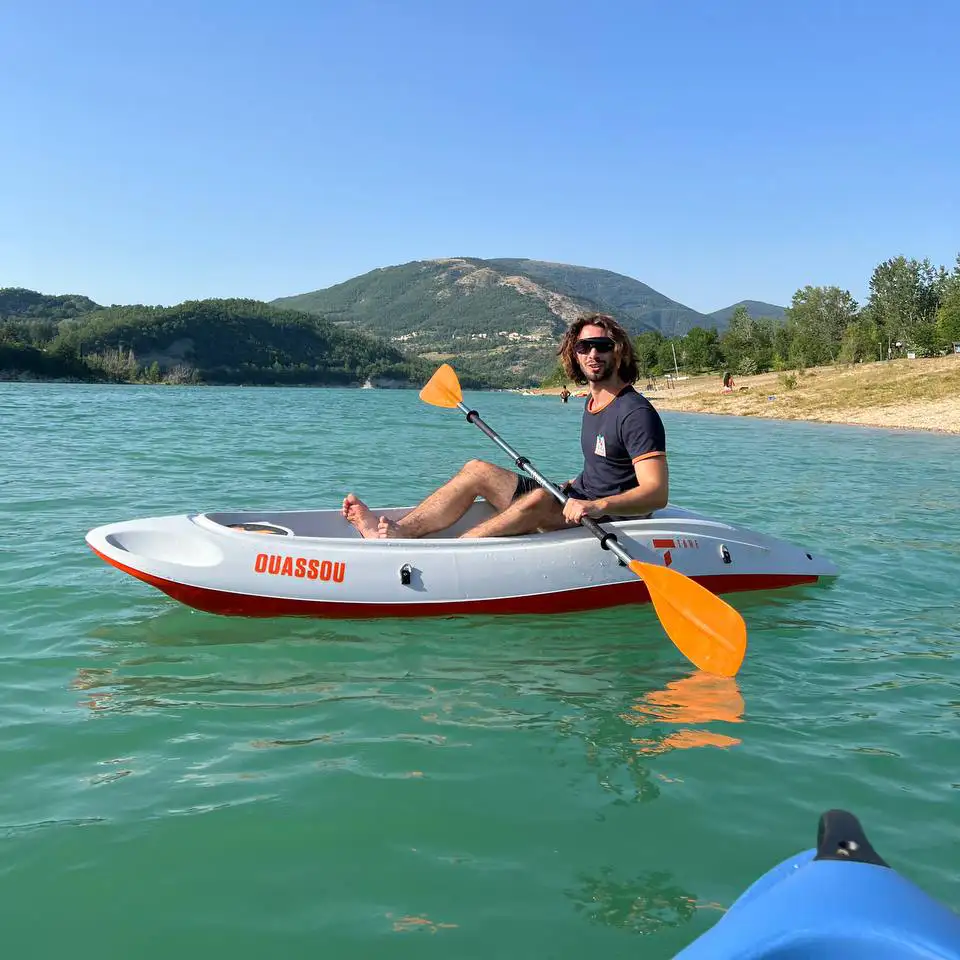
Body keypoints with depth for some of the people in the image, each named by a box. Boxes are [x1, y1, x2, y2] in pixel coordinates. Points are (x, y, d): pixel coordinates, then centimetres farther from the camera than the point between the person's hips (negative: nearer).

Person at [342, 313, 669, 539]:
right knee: (477, 470, -1)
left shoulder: (636, 412, -15)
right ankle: (395, 532, -18)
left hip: (608, 518, -9)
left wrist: (598, 505, -38)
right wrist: (570, 486, 13)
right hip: (577, 500, 9)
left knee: (539, 499, -38)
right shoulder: (592, 403, 13)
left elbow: (657, 493, -25)